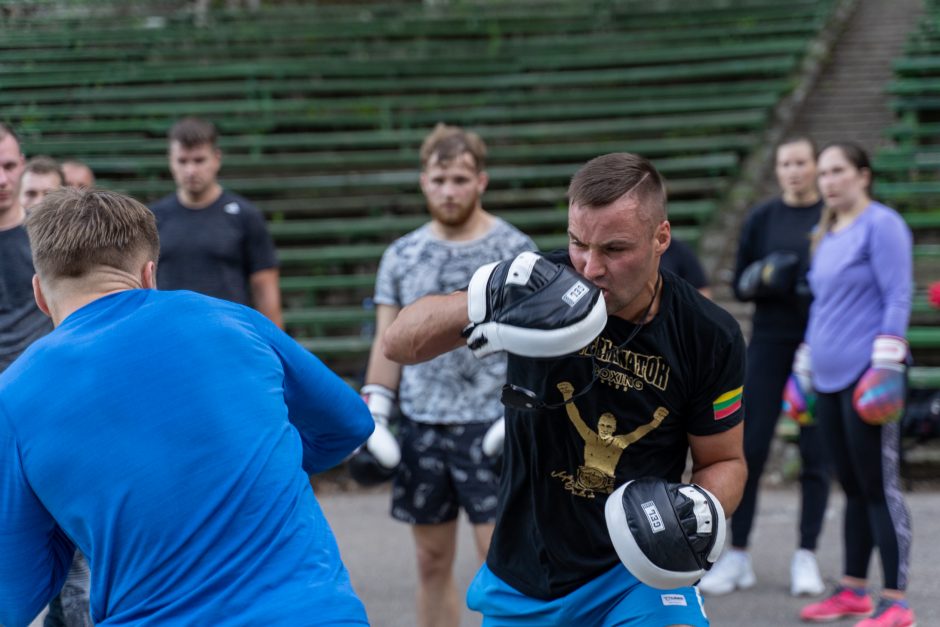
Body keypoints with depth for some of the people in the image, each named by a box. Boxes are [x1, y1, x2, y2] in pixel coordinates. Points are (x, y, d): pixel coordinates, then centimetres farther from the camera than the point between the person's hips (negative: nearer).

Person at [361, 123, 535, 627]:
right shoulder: (402, 256, 7)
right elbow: (388, 343, 10)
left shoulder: (514, 250, -3)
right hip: (421, 428, 4)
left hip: (490, 428, -4)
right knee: (432, 562, 10)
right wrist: (373, 413, 1)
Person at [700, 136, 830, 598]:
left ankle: (806, 557, 9)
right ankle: (737, 556, 5)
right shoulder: (762, 218, 6)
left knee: (817, 454, 0)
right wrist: (759, 279, -13)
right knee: (749, 448, -2)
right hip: (770, 343, 1)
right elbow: (739, 285, 8)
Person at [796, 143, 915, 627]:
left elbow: (898, 297, -12)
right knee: (853, 488, 13)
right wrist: (805, 363, 24)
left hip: (867, 376, -8)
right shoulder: (826, 235, 18)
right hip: (830, 377, 8)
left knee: (879, 487, -6)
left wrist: (886, 361, -18)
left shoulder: (881, 225, -6)